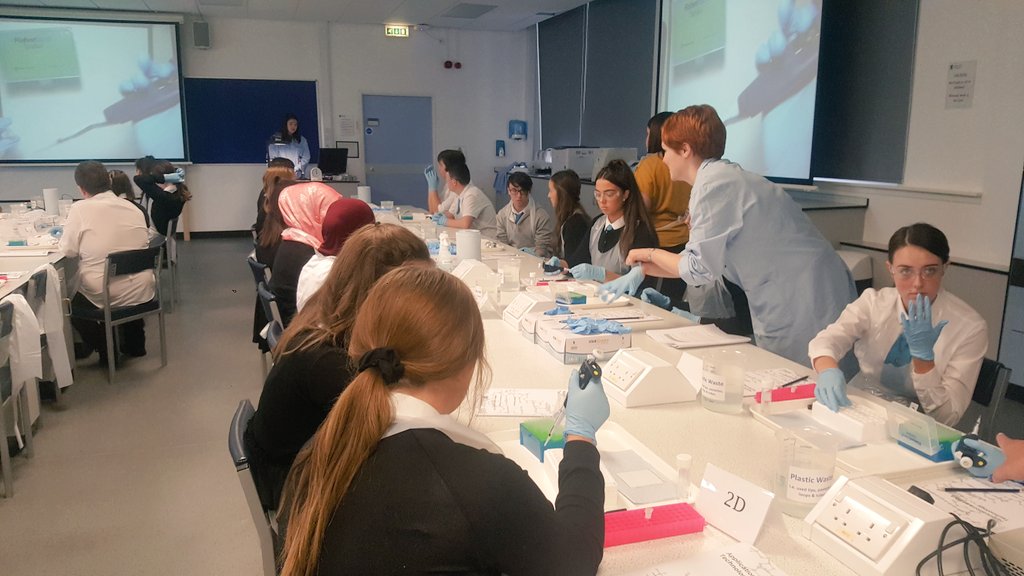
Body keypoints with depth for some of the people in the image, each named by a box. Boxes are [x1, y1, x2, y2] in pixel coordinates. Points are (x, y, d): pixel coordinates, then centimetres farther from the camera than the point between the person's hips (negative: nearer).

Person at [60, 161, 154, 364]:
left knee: (69, 299, 26)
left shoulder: (80, 209, -11)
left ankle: (106, 349, 24)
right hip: (142, 292, 4)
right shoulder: (133, 208, 1)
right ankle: (135, 344, 42)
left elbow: (68, 251, -7)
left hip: (104, 296, -4)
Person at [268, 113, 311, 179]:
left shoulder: (302, 140, 15)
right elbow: (273, 159, 2)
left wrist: (296, 172, -8)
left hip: (298, 177, 2)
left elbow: (306, 158, 7)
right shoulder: (276, 139, 8)